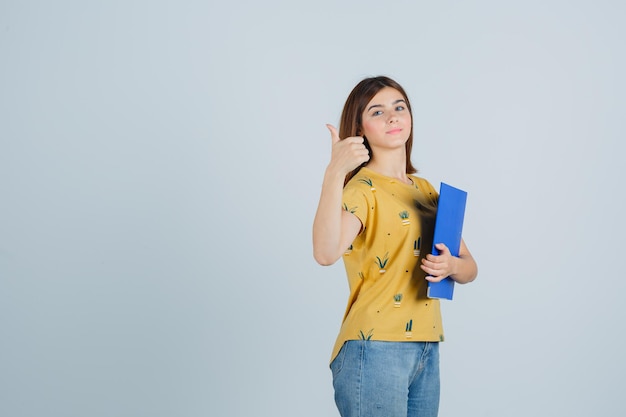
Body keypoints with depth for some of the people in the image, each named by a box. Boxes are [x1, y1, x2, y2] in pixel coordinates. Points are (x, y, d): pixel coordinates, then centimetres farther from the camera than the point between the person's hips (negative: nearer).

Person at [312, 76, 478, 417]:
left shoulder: (425, 190, 14)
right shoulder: (362, 188, -9)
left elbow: (469, 267, 15)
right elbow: (325, 253, -29)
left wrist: (451, 265, -8)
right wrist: (334, 172, -38)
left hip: (426, 351, 7)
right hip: (376, 350, -7)